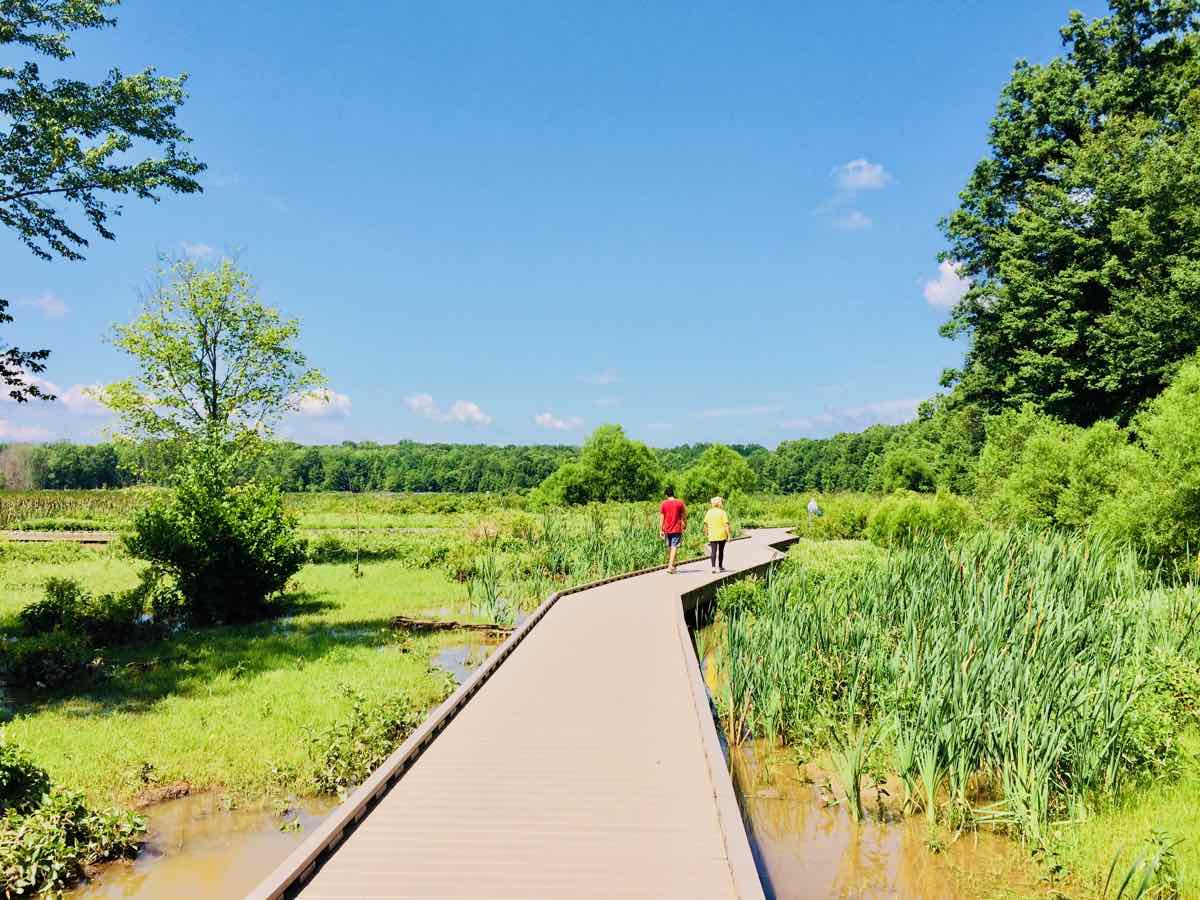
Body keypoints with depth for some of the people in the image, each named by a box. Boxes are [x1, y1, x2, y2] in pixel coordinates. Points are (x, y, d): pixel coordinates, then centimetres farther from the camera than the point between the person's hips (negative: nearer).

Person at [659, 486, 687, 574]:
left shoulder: (663, 504, 0)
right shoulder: (680, 503, -2)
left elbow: (661, 518, 0)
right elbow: (684, 516, 0)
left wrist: (661, 530, 3)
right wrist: (685, 526, 14)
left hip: (667, 530, 2)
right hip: (677, 530, -2)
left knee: (668, 548, 15)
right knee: (674, 547, -6)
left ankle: (670, 564, 25)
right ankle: (671, 566, -18)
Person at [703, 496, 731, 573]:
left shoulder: (709, 513, 2)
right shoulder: (722, 512, -7)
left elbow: (705, 524, 5)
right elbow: (726, 524, -11)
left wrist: (706, 534, 15)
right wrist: (728, 535, -5)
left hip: (712, 536, 1)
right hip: (722, 535, -1)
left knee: (713, 551, -2)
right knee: (721, 551, 14)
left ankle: (713, 566, -19)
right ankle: (720, 566, 26)